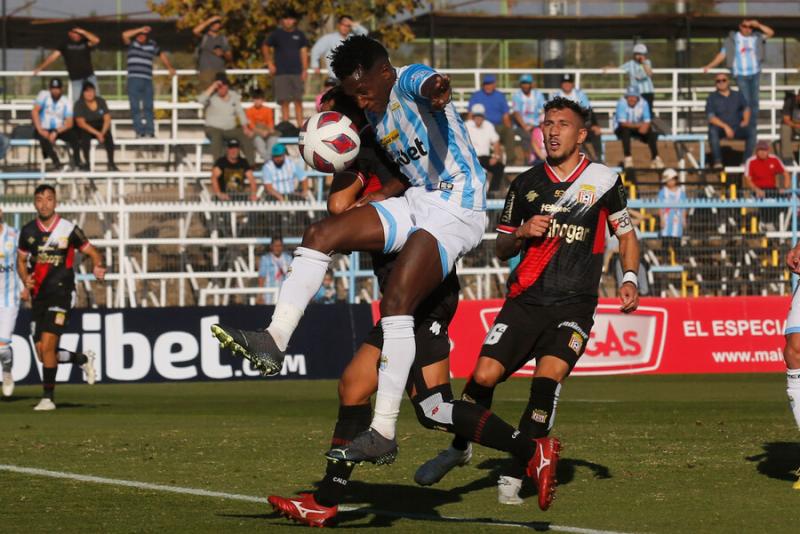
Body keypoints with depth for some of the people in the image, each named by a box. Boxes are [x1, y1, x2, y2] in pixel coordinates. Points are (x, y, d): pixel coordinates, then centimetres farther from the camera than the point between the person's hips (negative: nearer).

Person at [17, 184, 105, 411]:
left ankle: (48, 397, -8)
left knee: (47, 345, -18)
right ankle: (82, 359, 32)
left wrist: (97, 267, -19)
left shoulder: (68, 229, -5)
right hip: (39, 297, 5)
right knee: (43, 355, 5)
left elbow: (92, 252, 3)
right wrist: (25, 279, -2)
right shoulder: (28, 231, 6)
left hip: (61, 294, -5)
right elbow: (21, 259, 18)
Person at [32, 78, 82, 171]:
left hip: (59, 130, 2)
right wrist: (40, 130, -23)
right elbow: (35, 111, -12)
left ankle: (77, 163, -30)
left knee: (73, 134, -26)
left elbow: (69, 123, -10)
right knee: (44, 138, -35)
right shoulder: (43, 95, -1)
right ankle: (57, 164, -45)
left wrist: (55, 133, -25)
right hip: (43, 129, -2)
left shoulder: (66, 102, 0)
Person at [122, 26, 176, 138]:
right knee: (135, 107, -5)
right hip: (134, 79, -2)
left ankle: (149, 131, 3)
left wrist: (170, 68, 28)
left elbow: (162, 55, 26)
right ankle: (139, 131, -4)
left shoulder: (152, 45, 11)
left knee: (148, 107, 2)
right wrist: (140, 30, -16)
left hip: (147, 80, 2)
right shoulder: (132, 43, 4)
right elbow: (125, 35, -15)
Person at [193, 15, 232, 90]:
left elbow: (230, 58, 17)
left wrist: (223, 54, -6)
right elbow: (195, 31, -14)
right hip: (205, 72, -3)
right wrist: (209, 20, -9)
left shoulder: (224, 39, 17)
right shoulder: (204, 37, 9)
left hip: (220, 72, 3)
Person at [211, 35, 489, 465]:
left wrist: (435, 89, -61)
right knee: (320, 234, 3)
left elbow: (425, 83, -37)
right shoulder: (376, 117, 17)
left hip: (457, 210, -10)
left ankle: (384, 432, -23)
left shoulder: (408, 83, -11)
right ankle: (274, 341, -2)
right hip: (416, 203, 10)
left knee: (396, 301, -22)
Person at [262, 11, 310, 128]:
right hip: (281, 73, -1)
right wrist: (269, 63, 6)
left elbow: (304, 52, 9)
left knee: (298, 101, -1)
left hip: (297, 72, 1)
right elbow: (265, 47, 14)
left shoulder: (299, 35, 8)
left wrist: (304, 70, 1)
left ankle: (300, 125, 2)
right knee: (284, 101, -3)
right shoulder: (277, 34, 4)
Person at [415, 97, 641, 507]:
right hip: (526, 300, 2)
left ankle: (514, 477, -17)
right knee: (485, 374, -11)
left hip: (575, 305, -2)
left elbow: (626, 234, 16)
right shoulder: (526, 184, 10)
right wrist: (522, 233, -5)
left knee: (549, 373, -24)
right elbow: (502, 248, 16)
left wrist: (629, 279, 1)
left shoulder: (603, 181, 5)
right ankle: (458, 448, 18)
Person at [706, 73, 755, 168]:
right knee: (712, 131, -36)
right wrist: (725, 126, -21)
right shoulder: (712, 98, 0)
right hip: (720, 128, -3)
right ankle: (717, 161, -33)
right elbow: (711, 117, -9)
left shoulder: (737, 95, 11)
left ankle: (747, 160, -24)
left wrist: (746, 120, 2)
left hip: (737, 128, 3)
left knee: (751, 131, -24)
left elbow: (746, 109, 23)